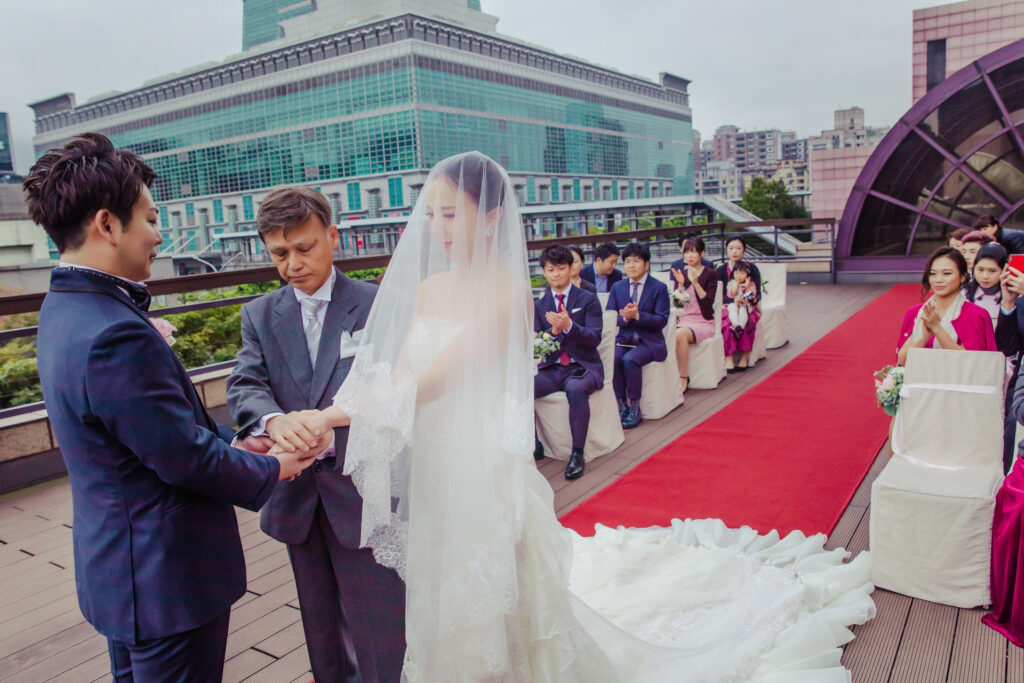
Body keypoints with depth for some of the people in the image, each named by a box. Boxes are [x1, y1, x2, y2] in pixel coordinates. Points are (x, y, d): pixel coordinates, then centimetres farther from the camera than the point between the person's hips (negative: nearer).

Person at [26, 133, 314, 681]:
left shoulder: (66, 309, 3)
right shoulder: (115, 335, -30)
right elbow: (188, 459, -23)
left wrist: (235, 442, 5)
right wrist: (272, 471, -7)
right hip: (167, 580, -10)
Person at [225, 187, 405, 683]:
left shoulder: (378, 305, -6)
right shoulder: (259, 315, 5)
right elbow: (244, 386, -8)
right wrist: (273, 420, -32)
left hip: (363, 492, -4)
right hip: (295, 494, 4)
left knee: (376, 626, 6)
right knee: (320, 622, 23)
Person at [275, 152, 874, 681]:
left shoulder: (508, 291, -18)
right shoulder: (427, 288, 3)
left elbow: (433, 380, -25)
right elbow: (396, 375, -3)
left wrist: (346, 413, -30)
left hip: (487, 474, -6)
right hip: (429, 471, 6)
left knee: (501, 613, 13)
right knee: (444, 607, 23)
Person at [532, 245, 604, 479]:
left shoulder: (588, 299, 2)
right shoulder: (539, 305, 12)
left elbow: (594, 338, -8)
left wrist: (568, 325, -27)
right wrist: (553, 331, -18)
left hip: (583, 367, -3)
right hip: (551, 369, 3)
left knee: (575, 389, -38)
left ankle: (577, 453, -23)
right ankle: (534, 446, -4)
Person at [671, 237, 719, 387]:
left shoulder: (710, 274, 1)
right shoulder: (680, 273, 13)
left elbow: (708, 301, -10)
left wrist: (695, 282, -18)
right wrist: (681, 284, -8)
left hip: (703, 322, -4)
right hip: (682, 320, 4)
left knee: (680, 334, -34)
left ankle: (683, 378, -24)